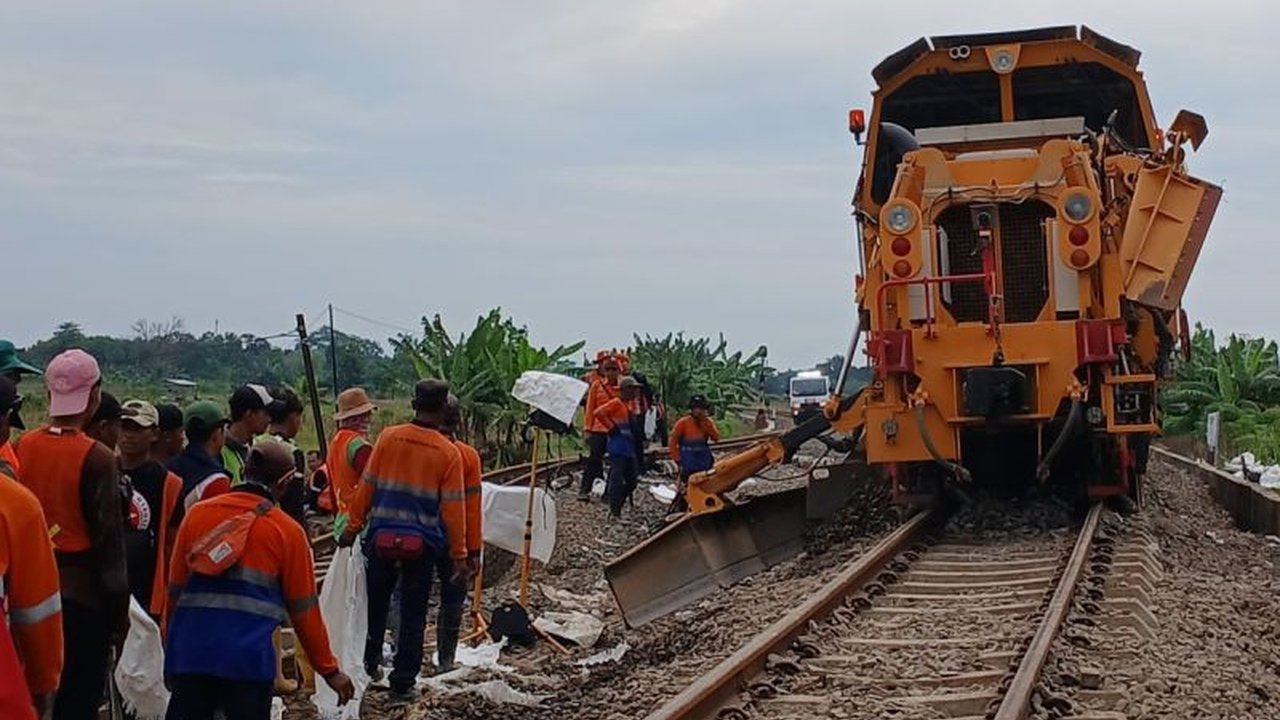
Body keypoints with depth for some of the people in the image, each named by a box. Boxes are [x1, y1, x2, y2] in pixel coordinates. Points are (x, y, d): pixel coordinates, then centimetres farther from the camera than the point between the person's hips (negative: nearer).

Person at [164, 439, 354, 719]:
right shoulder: (287, 531, 2)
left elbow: (175, 589, 16)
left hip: (188, 652, 3)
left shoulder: (197, 514, 10)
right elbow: (304, 609, 5)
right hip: (248, 659, -3)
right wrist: (329, 670, 15)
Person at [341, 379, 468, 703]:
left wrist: (353, 528, 11)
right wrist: (459, 556, -1)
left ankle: (369, 664, 32)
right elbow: (453, 508, -6)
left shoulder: (389, 437, -3)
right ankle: (402, 684, 10)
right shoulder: (449, 453, -6)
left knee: (376, 605, 20)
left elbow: (367, 487, 1)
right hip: (422, 543, -2)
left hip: (382, 537, 2)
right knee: (413, 616, 7)